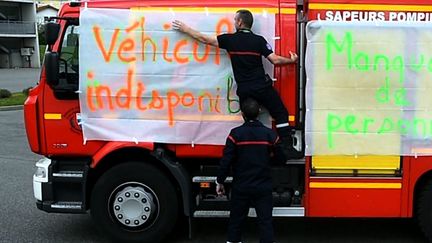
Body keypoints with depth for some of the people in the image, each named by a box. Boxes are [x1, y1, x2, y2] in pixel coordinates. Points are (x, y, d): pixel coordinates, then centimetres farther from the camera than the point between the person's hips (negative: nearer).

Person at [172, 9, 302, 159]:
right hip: (263, 87, -2)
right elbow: (275, 60, -5)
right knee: (281, 114, 6)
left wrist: (185, 29, 19)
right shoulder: (259, 40, -2)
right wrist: (291, 60, 14)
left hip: (244, 90, 2)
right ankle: (288, 149, 1)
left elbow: (204, 39, 6)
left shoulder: (230, 39, 1)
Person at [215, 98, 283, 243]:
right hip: (263, 187, 1)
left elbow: (226, 161, -10)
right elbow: (281, 159, 3)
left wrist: (220, 182, 1)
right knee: (265, 221, 6)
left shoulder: (236, 134, -10)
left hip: (241, 187, -1)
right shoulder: (269, 134, -5)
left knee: (236, 220, 12)